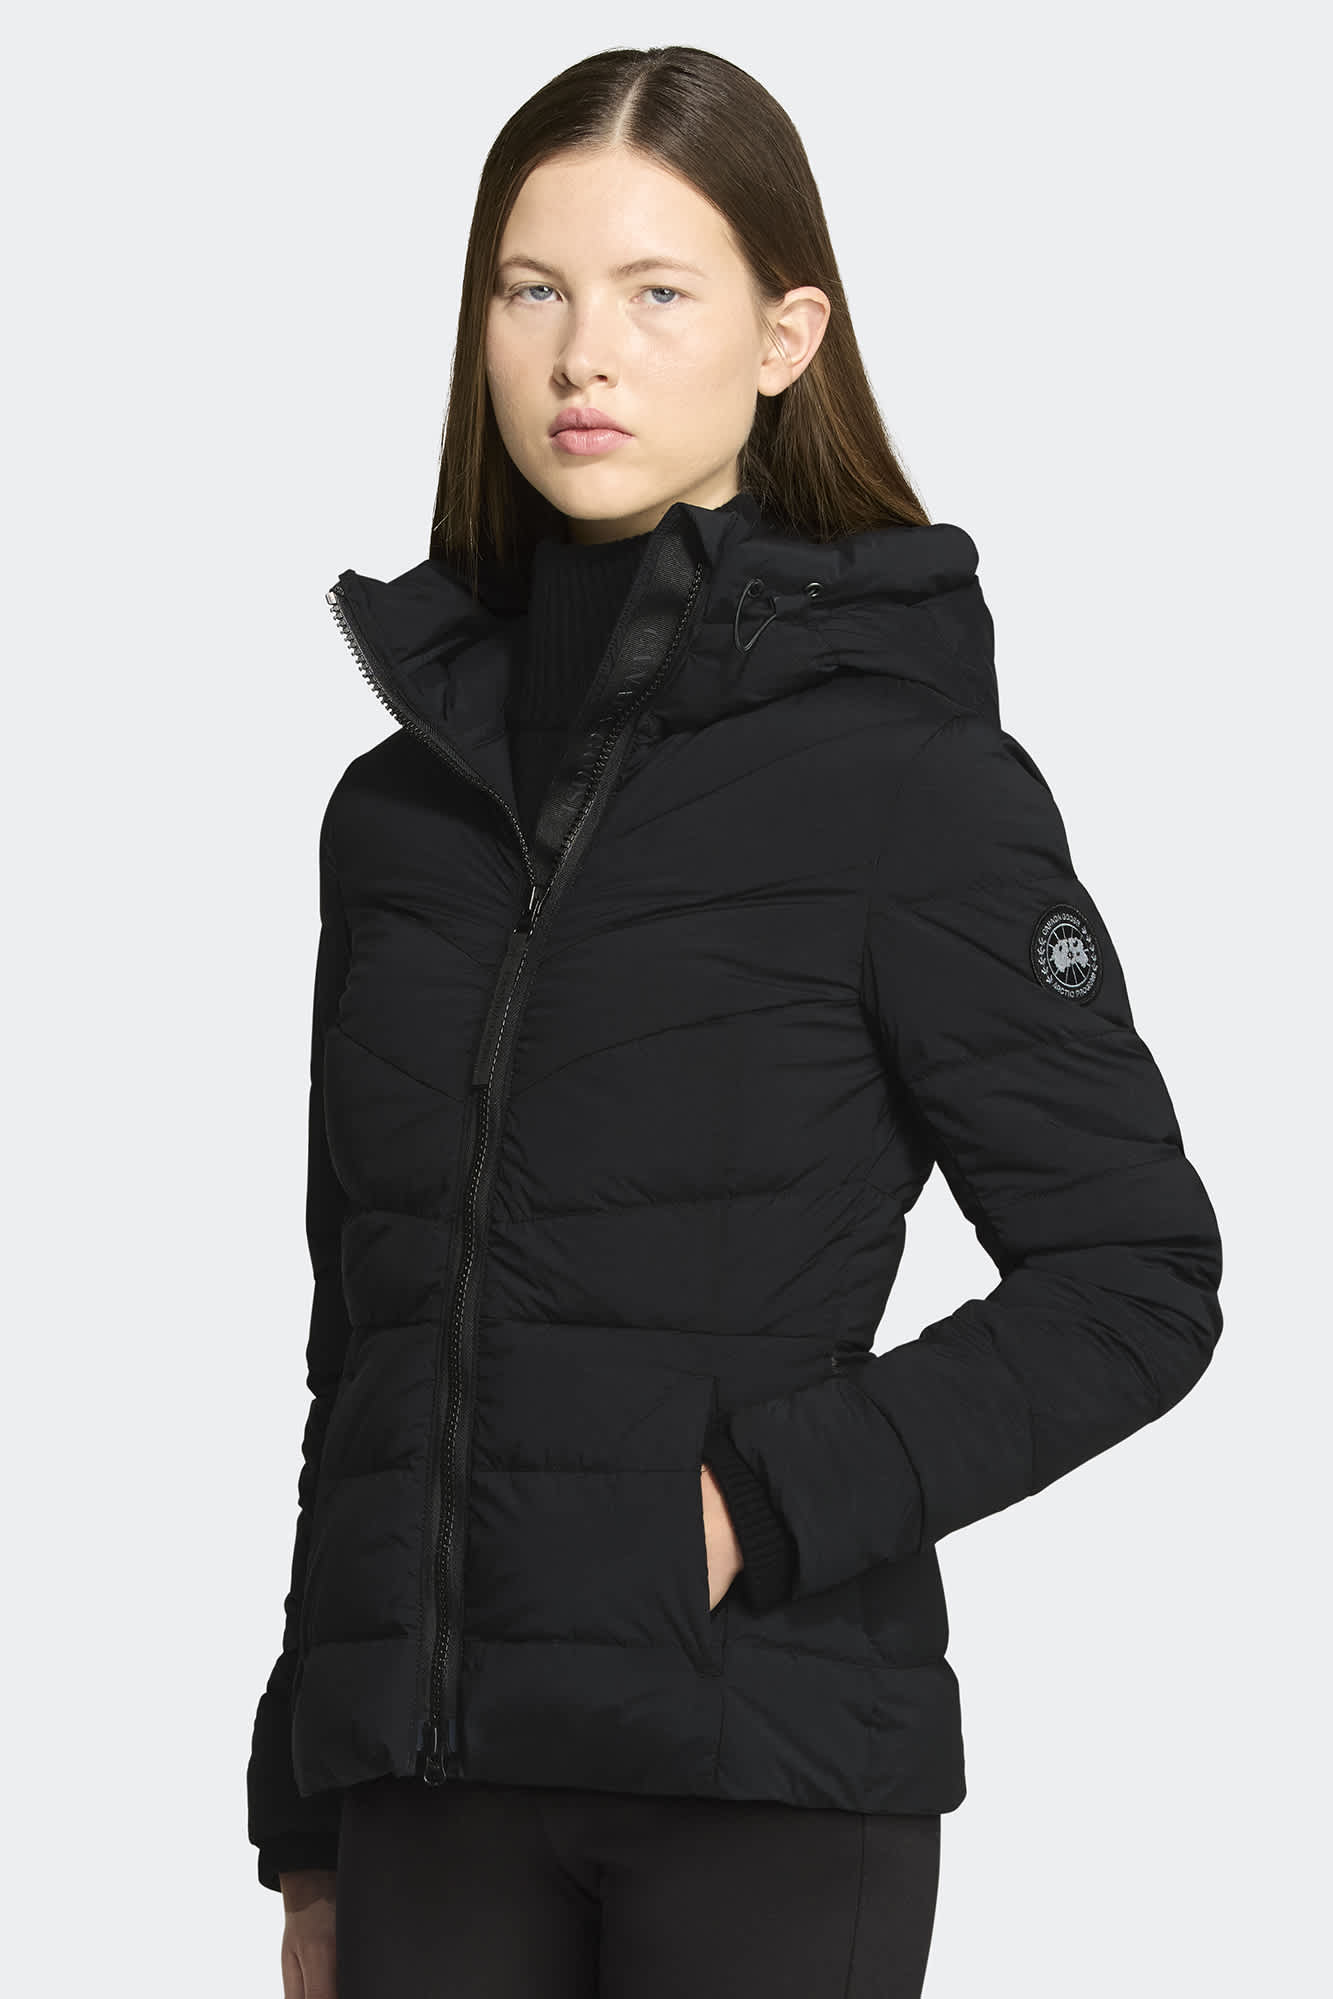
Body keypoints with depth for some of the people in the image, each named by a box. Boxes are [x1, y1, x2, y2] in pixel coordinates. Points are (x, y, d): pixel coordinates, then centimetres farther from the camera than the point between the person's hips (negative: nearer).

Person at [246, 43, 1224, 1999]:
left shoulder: (913, 772, -4)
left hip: (770, 1769, -4)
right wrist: (307, 1831, 15)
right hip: (432, 1776, 4)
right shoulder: (402, 804, 10)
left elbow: (1135, 1283, -4)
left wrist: (766, 1500, -14)